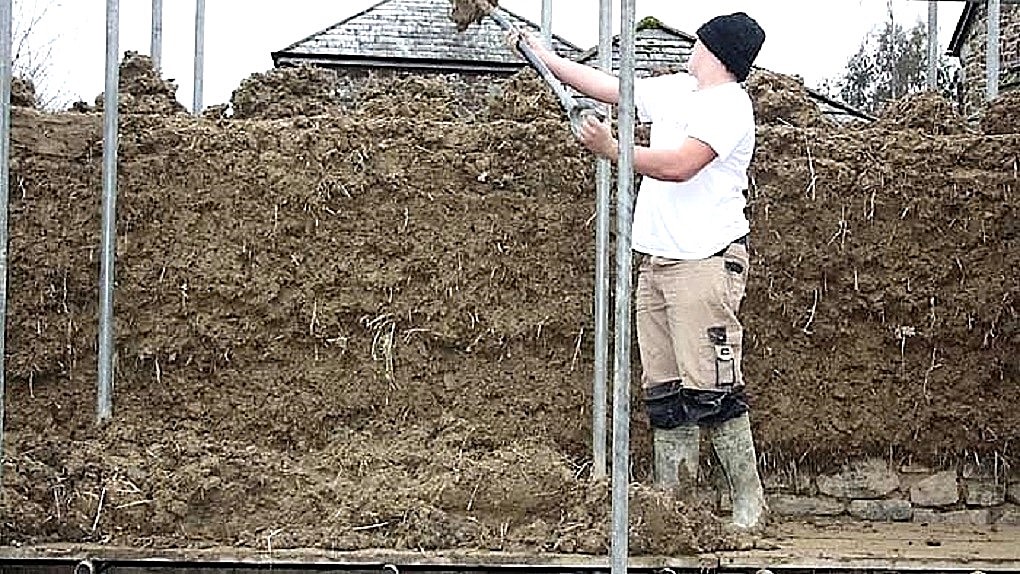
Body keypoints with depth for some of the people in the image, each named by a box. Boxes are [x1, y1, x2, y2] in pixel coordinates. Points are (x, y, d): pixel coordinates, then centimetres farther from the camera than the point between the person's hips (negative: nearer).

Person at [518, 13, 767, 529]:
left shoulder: (728, 105, -10)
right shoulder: (677, 91, 17)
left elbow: (679, 165, -22)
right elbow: (609, 87, 26)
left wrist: (611, 149, -22)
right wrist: (546, 57, 27)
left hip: (704, 262, -9)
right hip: (656, 263, 9)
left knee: (711, 389, -11)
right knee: (665, 390, 7)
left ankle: (747, 502, -4)